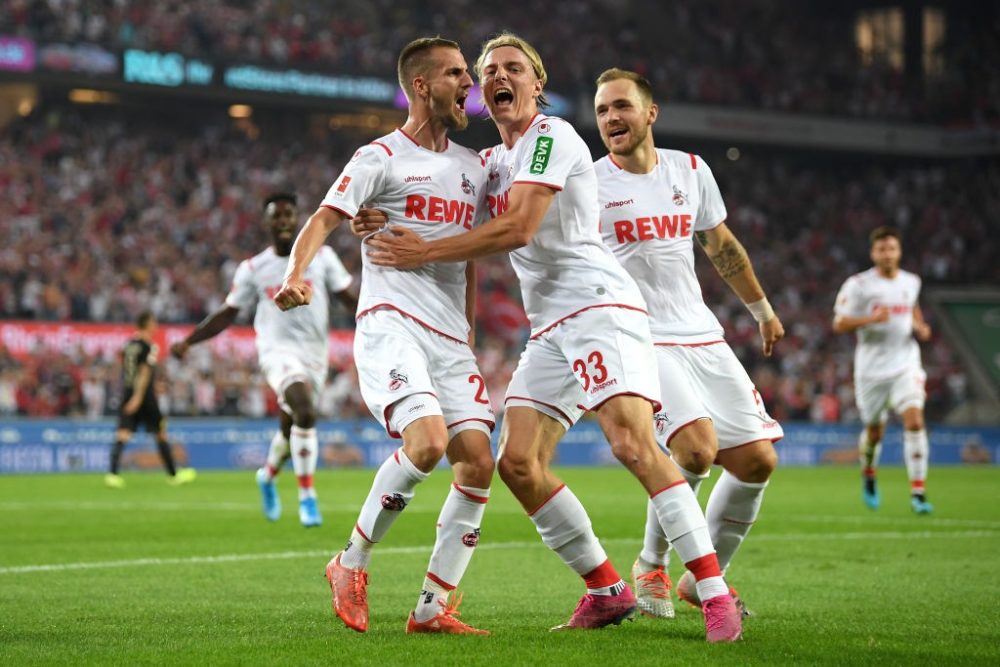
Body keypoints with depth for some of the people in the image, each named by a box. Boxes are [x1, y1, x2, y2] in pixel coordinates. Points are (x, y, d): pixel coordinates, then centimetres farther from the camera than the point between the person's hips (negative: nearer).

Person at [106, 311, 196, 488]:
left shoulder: (129, 344, 11)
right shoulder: (149, 347, -9)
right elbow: (145, 372, -17)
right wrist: (138, 397, -22)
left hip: (127, 392, 5)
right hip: (144, 394, -5)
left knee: (122, 435, -4)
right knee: (161, 434, 9)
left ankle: (113, 473, -23)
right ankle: (174, 474, 20)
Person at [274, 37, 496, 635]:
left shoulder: (474, 167, 18)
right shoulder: (382, 158, 0)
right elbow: (325, 218, -12)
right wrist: (297, 274, -30)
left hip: (449, 339, 7)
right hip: (392, 325, -6)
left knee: (479, 463, -7)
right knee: (429, 441, -26)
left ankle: (432, 608, 2)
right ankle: (352, 564, -6)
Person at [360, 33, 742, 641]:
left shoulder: (552, 136, -6)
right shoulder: (494, 160, 21)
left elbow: (517, 230, -16)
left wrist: (423, 253, -10)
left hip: (601, 307, -9)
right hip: (551, 328, 9)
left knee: (634, 444, -24)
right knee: (518, 464, -1)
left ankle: (717, 599, -23)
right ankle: (608, 592, 9)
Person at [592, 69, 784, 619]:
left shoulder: (691, 171, 9)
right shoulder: (588, 184, -5)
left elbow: (721, 246, 22)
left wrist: (762, 309, 30)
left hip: (704, 340, 6)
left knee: (757, 460, -1)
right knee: (699, 447, -25)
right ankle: (651, 564, -3)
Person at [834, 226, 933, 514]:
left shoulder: (911, 282, 7)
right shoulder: (858, 284, -7)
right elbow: (839, 323, -10)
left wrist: (920, 326, 9)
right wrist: (871, 319, -25)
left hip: (906, 363, 2)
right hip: (872, 368, -2)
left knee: (914, 419, -18)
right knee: (874, 430, 11)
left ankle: (918, 492, -17)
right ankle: (869, 475, 43)